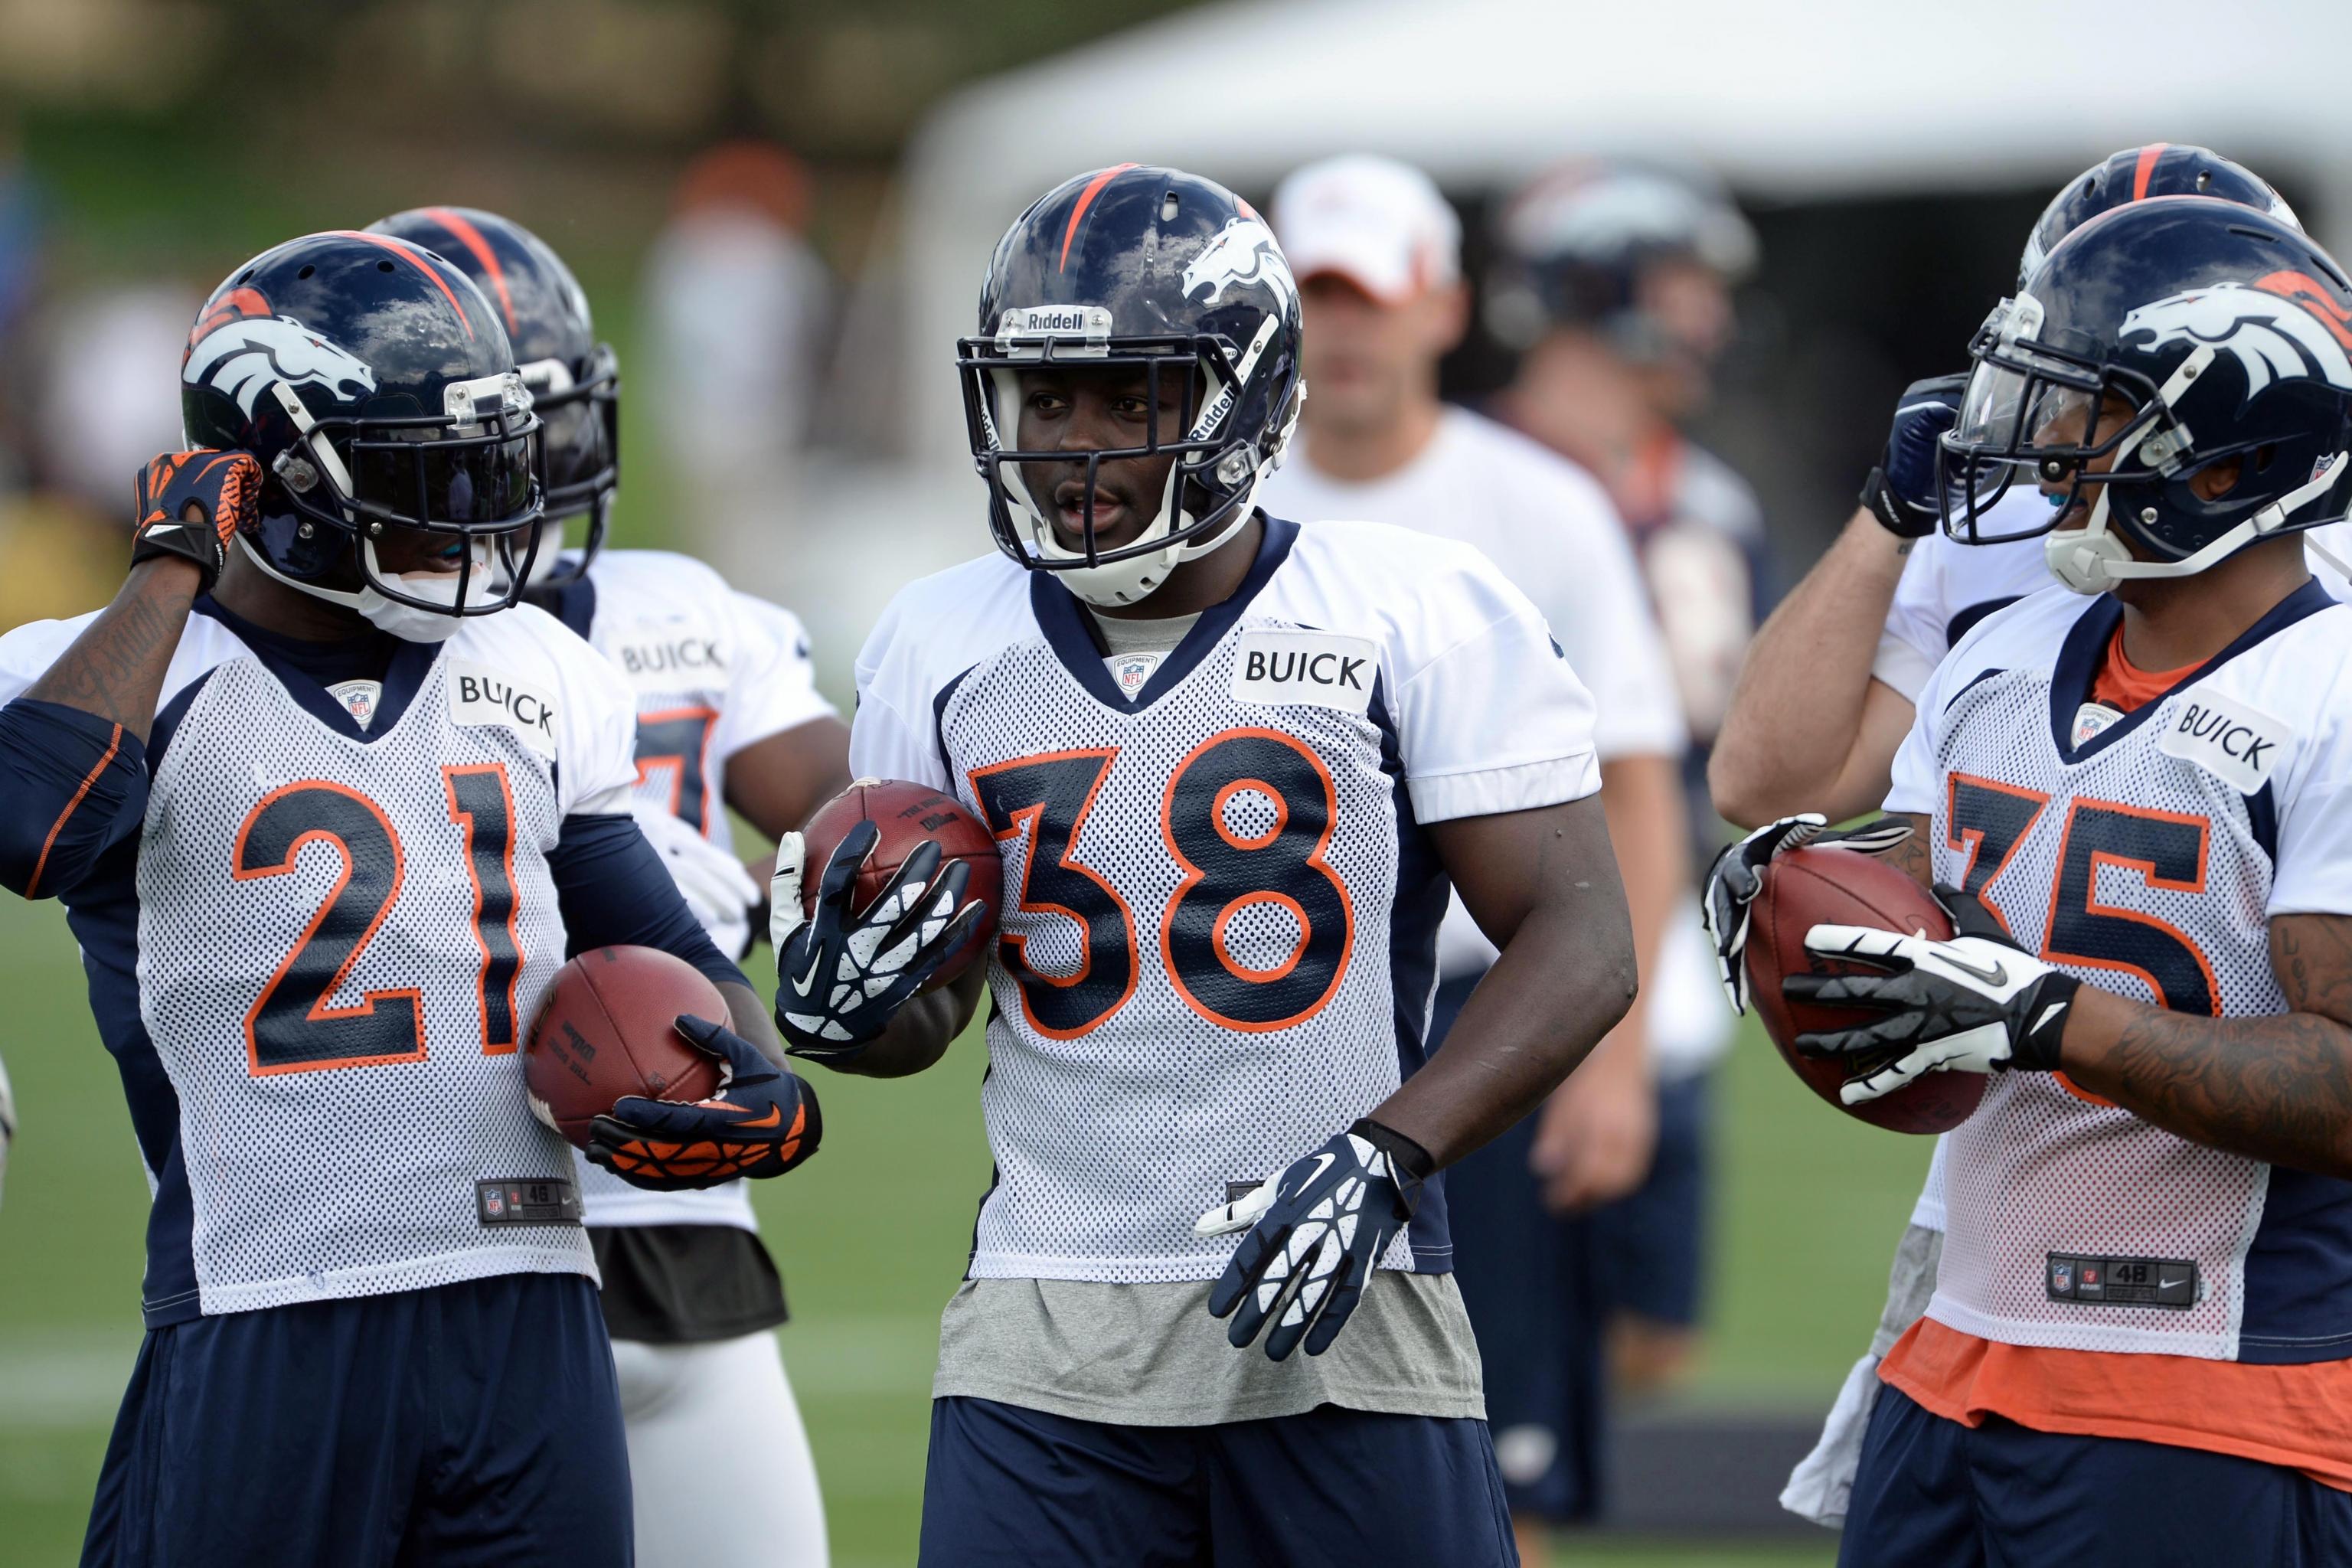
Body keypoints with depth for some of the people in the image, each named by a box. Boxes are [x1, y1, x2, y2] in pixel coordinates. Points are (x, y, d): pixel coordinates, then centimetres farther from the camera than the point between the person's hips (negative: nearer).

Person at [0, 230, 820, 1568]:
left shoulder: (538, 681, 15)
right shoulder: (132, 675, -2)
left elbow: (667, 955, 22)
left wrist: (765, 1096, 0)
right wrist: (176, 567, -13)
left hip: (532, 1317, 5)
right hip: (268, 1341, -5)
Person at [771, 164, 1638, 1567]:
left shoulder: (1414, 617, -3)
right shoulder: (945, 649, 10)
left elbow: (1580, 944, -6)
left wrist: (1383, 1155, -19)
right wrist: (843, 1012, -6)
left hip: (1346, 1334, -3)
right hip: (1051, 1342, 3)